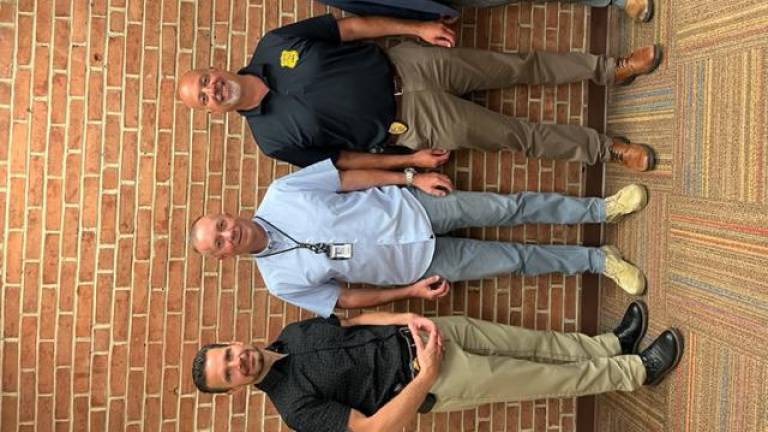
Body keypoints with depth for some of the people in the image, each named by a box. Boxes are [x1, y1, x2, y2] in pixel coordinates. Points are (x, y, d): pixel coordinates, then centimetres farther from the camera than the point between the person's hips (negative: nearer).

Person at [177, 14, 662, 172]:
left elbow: (350, 27, 2)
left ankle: (611, 68, 22)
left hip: (405, 64, 3)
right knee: (520, 135, -2)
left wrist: (417, 28, -4)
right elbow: (340, 159, -2)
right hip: (410, 122, -3)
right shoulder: (272, 136, -8)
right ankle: (610, 147, 15)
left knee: (522, 66, 3)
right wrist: (411, 161, -4)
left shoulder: (274, 45, -3)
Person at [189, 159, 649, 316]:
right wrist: (410, 291, -5)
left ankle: (601, 209, 16)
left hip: (410, 207, 1)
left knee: (512, 208, -5)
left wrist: (412, 177, -9)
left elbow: (350, 176, -4)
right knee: (515, 259, -3)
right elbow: (344, 299, 0)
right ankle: (598, 259, 17)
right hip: (419, 262, -1)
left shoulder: (279, 195, -8)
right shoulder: (281, 279, -7)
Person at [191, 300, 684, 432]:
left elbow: (355, 320, 9)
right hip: (431, 383, -6)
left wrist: (409, 318, -8)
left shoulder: (290, 334, 4)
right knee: (549, 379, -2)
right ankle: (635, 371, 13)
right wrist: (424, 376, -26)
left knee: (536, 344, 2)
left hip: (418, 334, 6)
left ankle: (611, 344, 21)